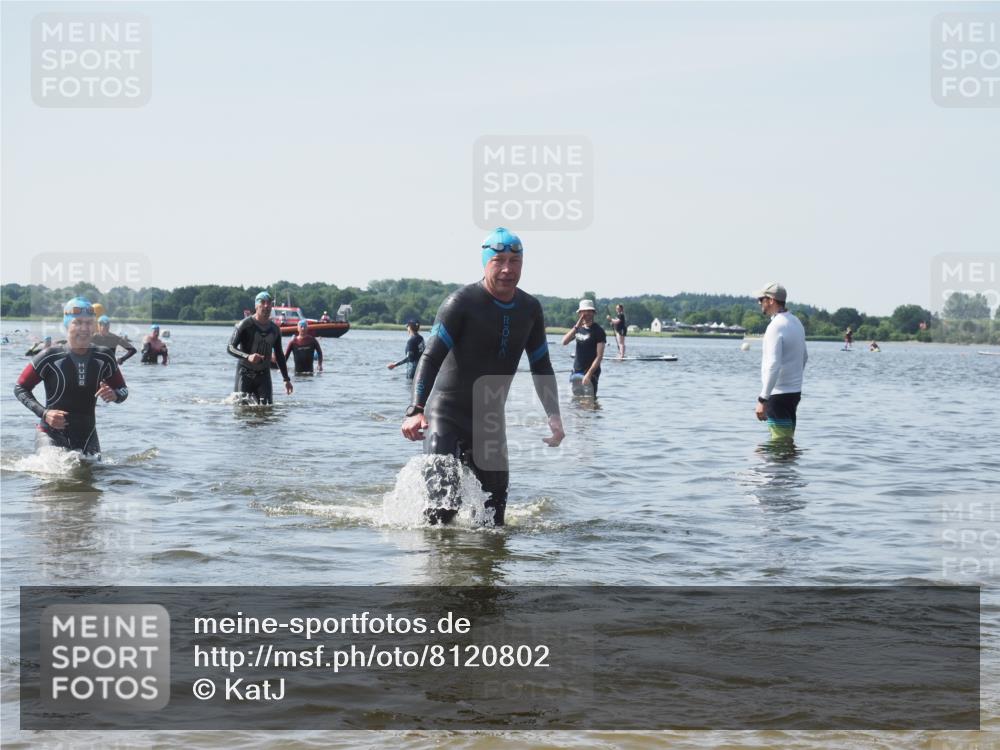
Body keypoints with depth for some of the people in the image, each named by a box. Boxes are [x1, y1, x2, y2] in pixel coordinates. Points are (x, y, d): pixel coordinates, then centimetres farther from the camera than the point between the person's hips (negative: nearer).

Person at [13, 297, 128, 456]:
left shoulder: (104, 358, -1)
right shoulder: (50, 357, -12)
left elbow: (123, 389, 11)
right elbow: (20, 388, -3)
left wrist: (114, 395, -14)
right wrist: (44, 413, -17)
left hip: (88, 435, 4)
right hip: (53, 435, -4)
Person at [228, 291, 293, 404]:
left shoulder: (275, 329, 6)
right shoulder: (245, 325, -10)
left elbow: (279, 355, 16)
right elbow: (230, 348, -16)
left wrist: (286, 379, 14)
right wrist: (247, 357, -33)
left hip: (264, 373, 4)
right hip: (245, 372, -4)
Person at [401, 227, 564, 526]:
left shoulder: (530, 309, 5)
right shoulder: (462, 302, -14)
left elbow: (541, 366, 14)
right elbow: (431, 357, -19)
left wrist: (553, 416, 2)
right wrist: (416, 410, -32)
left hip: (490, 419, 6)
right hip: (446, 414, -6)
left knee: (494, 504, 6)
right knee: (445, 500, -17)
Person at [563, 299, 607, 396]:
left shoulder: (598, 331, -8)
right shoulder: (579, 329, 11)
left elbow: (599, 356, -14)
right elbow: (564, 342, -3)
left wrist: (589, 374, -22)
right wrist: (576, 327, -13)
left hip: (591, 372, -6)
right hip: (576, 371, 6)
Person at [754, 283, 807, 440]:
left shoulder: (776, 327, -18)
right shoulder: (796, 322, 11)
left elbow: (773, 366, -25)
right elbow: (804, 357, 23)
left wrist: (762, 399, -25)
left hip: (778, 395, -9)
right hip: (795, 391, 9)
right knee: (788, 440, 15)